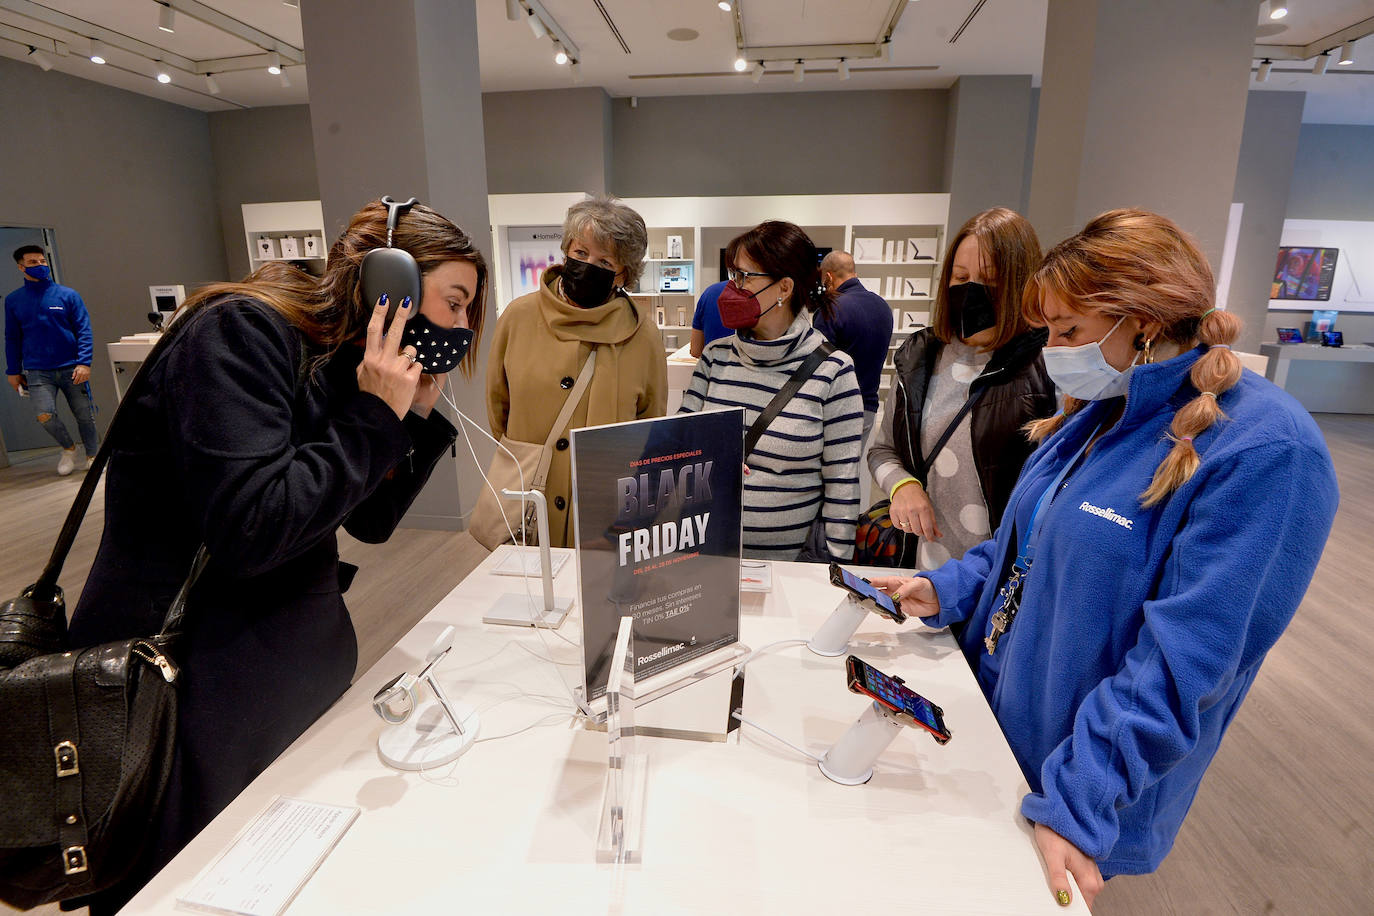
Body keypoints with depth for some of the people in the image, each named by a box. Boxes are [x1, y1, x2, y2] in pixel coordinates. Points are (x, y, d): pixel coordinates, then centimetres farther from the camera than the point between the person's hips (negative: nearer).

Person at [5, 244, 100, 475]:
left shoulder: (68, 295, 2)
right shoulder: (13, 300, 7)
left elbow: (84, 331, -2)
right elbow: (12, 338, 13)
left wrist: (84, 363, -12)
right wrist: (13, 371, 12)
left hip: (71, 368, -1)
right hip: (38, 372, 1)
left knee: (84, 415, 3)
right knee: (44, 414, -16)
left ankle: (93, 456, 23)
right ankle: (68, 448, 11)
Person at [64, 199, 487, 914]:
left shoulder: (340, 365, 6)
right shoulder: (241, 332, -19)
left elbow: (370, 521, 8)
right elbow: (250, 528, -30)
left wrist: (417, 414, -3)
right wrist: (376, 419, -23)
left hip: (299, 666, 8)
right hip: (187, 690, -8)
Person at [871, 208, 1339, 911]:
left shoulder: (1265, 451, -23)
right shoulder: (1096, 412, 2)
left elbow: (1185, 661, -26)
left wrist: (1075, 801, -26)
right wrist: (947, 590, -3)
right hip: (989, 708, 7)